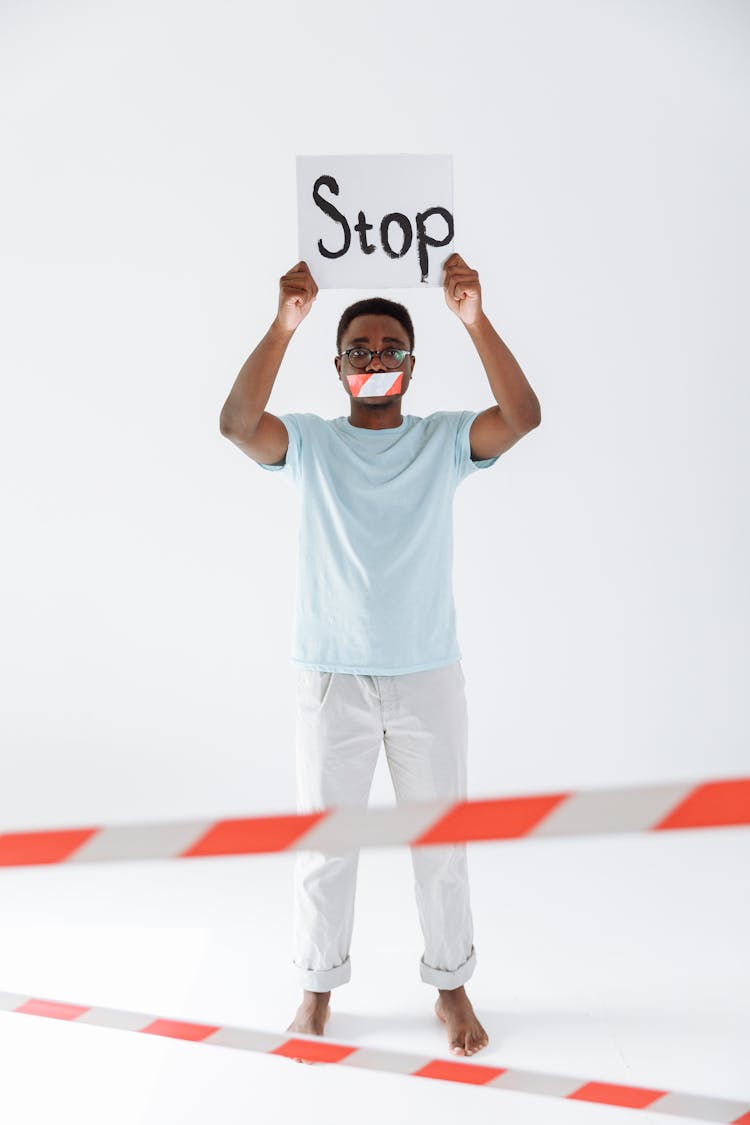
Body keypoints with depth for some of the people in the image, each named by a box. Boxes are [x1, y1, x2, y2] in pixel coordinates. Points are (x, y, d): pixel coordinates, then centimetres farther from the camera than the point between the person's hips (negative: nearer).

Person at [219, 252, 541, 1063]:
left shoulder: (444, 441, 0)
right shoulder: (310, 443, -1)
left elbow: (522, 415, -17)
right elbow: (237, 423, -20)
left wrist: (475, 322, -26)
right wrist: (283, 326, -29)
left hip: (428, 676, 1)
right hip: (332, 679, 0)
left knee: (440, 842, 13)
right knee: (323, 844, 12)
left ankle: (450, 985, 32)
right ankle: (318, 984, 32)